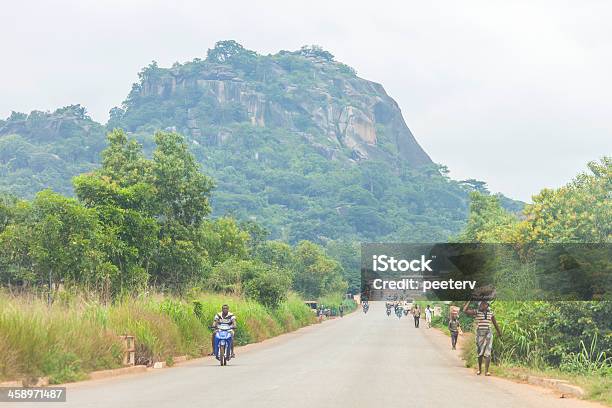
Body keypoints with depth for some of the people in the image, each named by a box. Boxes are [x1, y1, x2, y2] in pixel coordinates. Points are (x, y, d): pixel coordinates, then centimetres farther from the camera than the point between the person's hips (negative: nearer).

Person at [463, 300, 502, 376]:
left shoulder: (490, 313, 7)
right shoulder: (476, 312, -2)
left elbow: (495, 323, 21)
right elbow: (465, 310, -16)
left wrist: (499, 332, 31)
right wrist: (469, 300, -13)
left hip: (488, 335, 1)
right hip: (479, 335, -1)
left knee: (487, 353, -9)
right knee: (480, 353, 10)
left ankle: (486, 371, -9)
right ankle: (479, 369, 29)